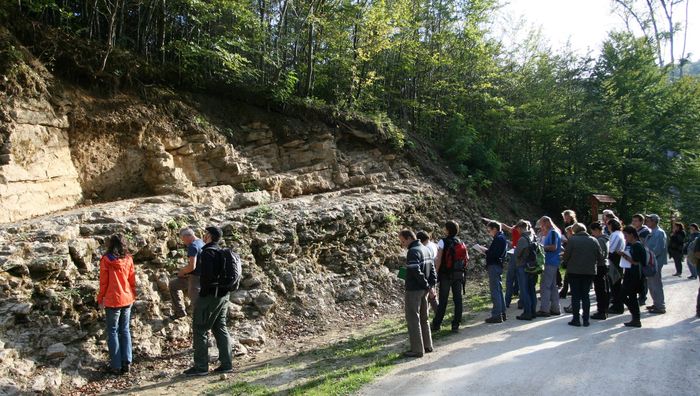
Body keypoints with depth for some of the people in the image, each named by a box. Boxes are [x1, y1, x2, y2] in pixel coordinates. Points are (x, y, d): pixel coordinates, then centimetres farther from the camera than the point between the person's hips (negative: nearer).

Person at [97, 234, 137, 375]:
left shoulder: (106, 260, -9)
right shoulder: (128, 259, 0)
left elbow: (103, 281, -6)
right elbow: (132, 279, 5)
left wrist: (100, 299, 5)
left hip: (113, 300, -3)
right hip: (127, 299, 4)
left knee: (113, 332, 6)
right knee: (125, 330, 13)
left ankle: (116, 366, 8)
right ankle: (126, 362, 12)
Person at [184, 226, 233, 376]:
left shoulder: (208, 252, -15)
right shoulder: (221, 253, 14)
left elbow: (207, 275, -24)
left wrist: (203, 292, -14)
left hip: (210, 296, -9)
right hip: (223, 295, 9)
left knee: (200, 330, 0)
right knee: (220, 329, 13)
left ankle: (201, 366, 3)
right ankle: (226, 363, 15)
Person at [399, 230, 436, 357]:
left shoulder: (413, 252, -18)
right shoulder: (426, 249, 11)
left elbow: (417, 273, -24)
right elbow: (432, 269, 11)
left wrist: (428, 287, -16)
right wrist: (432, 285, 5)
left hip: (414, 290, -9)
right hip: (423, 290, 9)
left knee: (413, 320, -1)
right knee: (423, 318, 18)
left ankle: (417, 350, 3)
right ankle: (427, 346, 25)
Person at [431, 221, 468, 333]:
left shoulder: (443, 242, -10)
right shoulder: (461, 243, 6)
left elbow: (438, 260, -13)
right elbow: (466, 258, 5)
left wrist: (435, 273, -8)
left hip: (446, 275, -4)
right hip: (459, 274, 4)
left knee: (442, 301, 3)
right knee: (458, 299, 7)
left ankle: (436, 324, 10)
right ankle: (456, 325, 8)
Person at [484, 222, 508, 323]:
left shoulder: (498, 239, -14)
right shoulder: (502, 238, 17)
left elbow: (494, 254, -23)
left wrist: (485, 251, -9)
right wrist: (487, 251, 8)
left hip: (494, 266, -11)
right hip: (498, 265, 11)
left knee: (495, 291, -8)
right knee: (499, 290, 15)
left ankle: (496, 315, -6)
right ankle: (502, 313, 22)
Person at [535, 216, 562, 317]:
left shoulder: (553, 232, -12)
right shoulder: (555, 232, 19)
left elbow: (553, 247, -21)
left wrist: (541, 247, -12)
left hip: (550, 263, -10)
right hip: (553, 263, 10)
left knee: (545, 286, -9)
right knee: (553, 286, 14)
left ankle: (544, 309, -9)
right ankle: (555, 308, 19)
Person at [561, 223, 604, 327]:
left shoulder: (572, 240, -10)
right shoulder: (593, 240, 3)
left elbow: (566, 255, -9)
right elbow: (600, 257, 5)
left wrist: (565, 264, 10)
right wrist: (600, 264, 22)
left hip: (574, 271, -4)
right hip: (589, 272, 4)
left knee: (575, 296, 4)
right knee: (585, 295, 11)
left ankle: (576, 319, 4)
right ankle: (586, 320, 12)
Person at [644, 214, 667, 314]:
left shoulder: (659, 233, -15)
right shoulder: (652, 233, 13)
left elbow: (658, 249, -23)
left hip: (656, 262, -9)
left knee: (656, 284, -3)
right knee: (651, 284, 16)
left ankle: (661, 307, 5)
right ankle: (657, 304, 27)